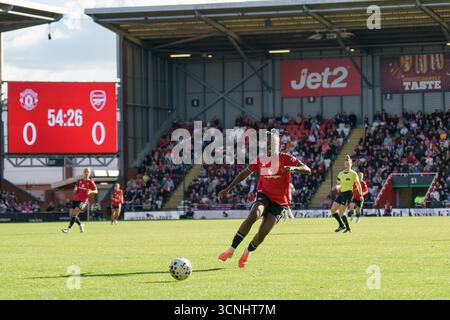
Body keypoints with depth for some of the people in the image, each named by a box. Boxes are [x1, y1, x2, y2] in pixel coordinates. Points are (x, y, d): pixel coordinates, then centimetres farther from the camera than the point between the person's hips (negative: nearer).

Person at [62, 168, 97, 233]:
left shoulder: (90, 182, 2)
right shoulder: (79, 181, 16)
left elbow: (96, 191, -1)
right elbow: (74, 191, 20)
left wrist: (91, 191, -21)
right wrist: (75, 190, -5)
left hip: (84, 200, -6)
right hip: (75, 199, 6)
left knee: (74, 214, -20)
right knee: (71, 214, -1)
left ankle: (69, 228, -22)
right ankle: (81, 225, 22)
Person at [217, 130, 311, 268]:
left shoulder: (285, 158, -8)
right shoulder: (260, 159, 3)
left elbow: (307, 170, -17)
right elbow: (245, 173, 17)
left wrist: (293, 168, -38)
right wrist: (228, 189, 13)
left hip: (280, 202, -2)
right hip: (264, 196, 2)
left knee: (263, 232, -12)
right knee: (253, 216, -30)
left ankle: (247, 252, 20)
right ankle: (231, 250, -26)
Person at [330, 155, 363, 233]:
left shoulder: (353, 174, -4)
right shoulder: (341, 173, 12)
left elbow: (358, 184, 1)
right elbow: (338, 184, 18)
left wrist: (360, 195, 2)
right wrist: (336, 187, -5)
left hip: (348, 194, -7)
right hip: (341, 194, 7)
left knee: (341, 212, -14)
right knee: (333, 210, -1)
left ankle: (348, 228, -2)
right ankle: (341, 225, 11)